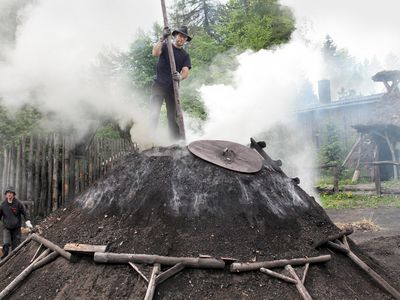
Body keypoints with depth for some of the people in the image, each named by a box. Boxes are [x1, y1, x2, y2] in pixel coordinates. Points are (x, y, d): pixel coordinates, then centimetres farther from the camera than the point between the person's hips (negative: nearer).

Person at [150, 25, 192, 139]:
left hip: (173, 87, 2)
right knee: (154, 114, -10)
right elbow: (155, 53, -14)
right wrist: (163, 38, -25)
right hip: (159, 85, -2)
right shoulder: (165, 46, 7)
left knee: (172, 116, 4)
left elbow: (185, 72, -4)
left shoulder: (185, 55, 11)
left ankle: (176, 140, 5)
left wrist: (180, 77, -27)